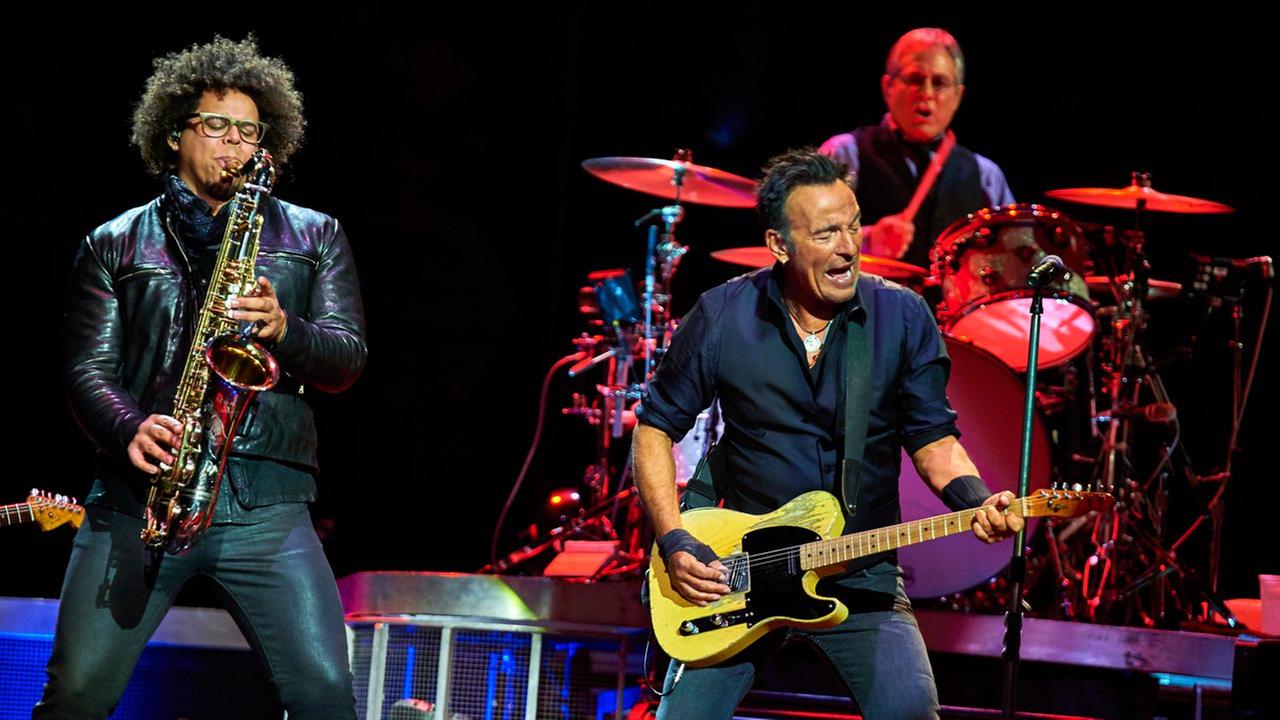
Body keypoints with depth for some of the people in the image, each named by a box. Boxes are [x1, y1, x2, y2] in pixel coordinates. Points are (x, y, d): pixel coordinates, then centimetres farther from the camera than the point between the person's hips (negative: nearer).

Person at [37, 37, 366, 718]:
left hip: (266, 502, 0)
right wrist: (130, 429, -15)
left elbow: (349, 357, 9)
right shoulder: (115, 245, 14)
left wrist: (284, 329, -12)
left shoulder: (314, 237, 18)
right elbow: (87, 369, 6)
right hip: (137, 497, 0)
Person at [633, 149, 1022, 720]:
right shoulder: (721, 318, -6)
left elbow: (932, 437, 2)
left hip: (864, 575, 0)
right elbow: (656, 425, 4)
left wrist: (977, 503, -19)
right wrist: (675, 542, -7)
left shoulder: (903, 318, -3)